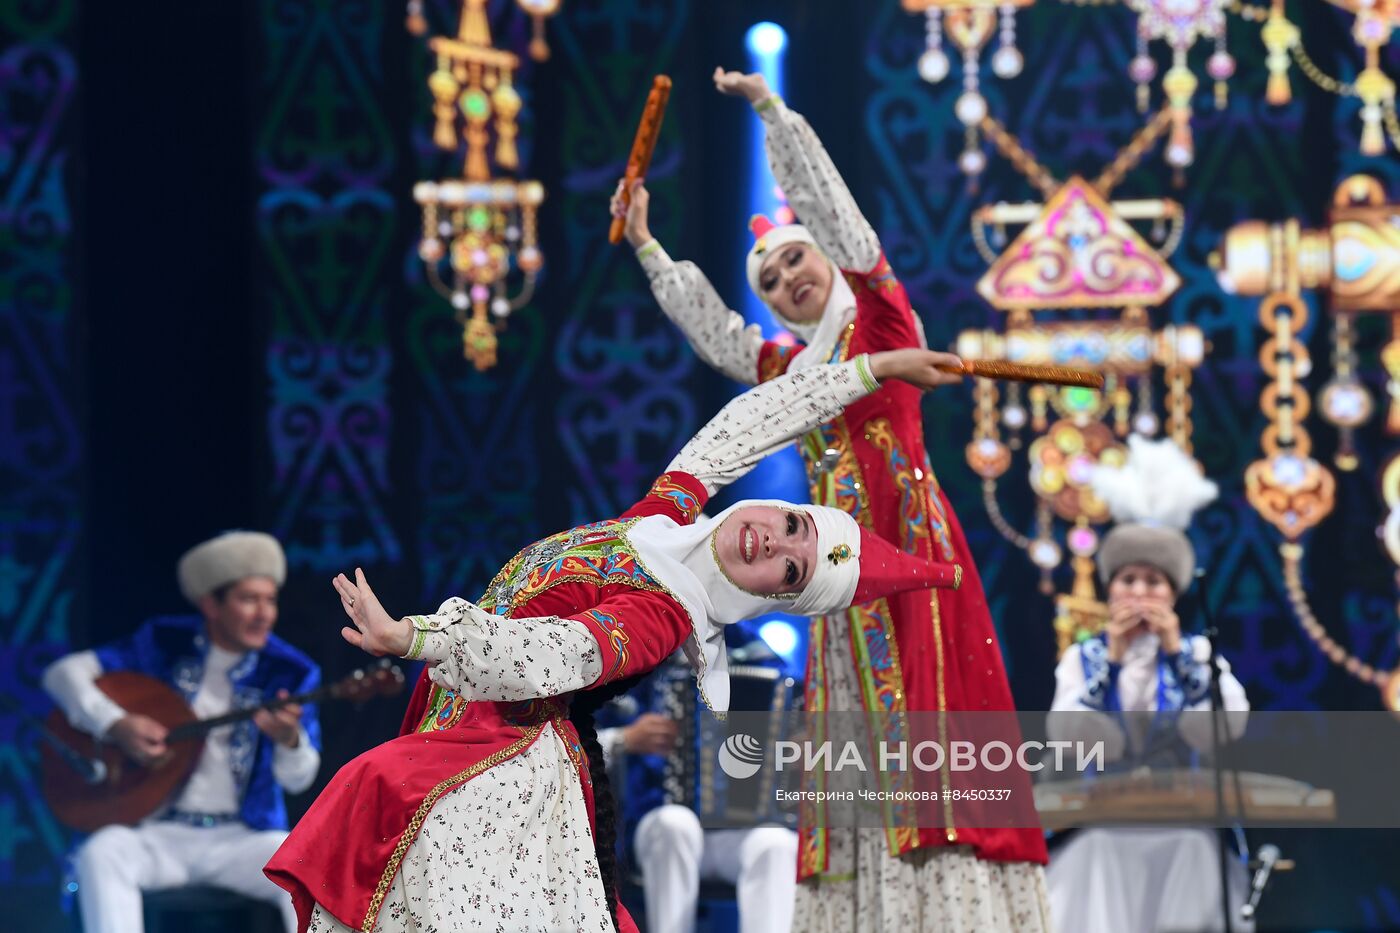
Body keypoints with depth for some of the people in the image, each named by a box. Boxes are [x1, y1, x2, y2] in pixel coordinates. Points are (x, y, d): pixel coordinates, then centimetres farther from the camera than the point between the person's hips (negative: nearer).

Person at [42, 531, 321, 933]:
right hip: (159, 832, 0)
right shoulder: (164, 643, 5)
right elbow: (63, 673, 6)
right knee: (102, 853, -32)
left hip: (242, 838, 0)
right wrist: (114, 723, -12)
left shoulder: (289, 672, 1)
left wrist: (289, 740, -29)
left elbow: (298, 780, -5)